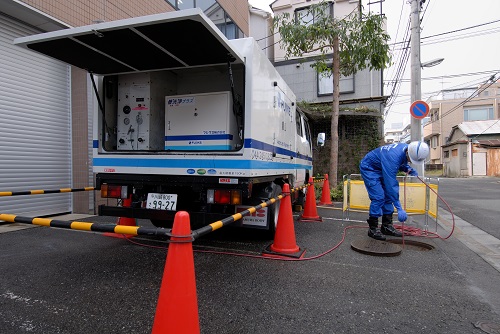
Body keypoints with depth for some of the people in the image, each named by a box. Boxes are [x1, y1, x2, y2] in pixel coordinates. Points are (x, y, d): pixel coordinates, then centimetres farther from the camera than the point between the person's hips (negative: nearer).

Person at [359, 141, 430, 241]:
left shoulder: (407, 148, -11)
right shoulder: (392, 157, -37)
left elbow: (402, 163, 13)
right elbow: (391, 184, -38)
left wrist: (409, 169, -10)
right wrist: (399, 208, -38)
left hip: (381, 169, 9)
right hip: (369, 168, -9)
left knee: (388, 196, 4)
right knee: (378, 197, -16)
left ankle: (387, 226, 12)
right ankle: (372, 229, -7)